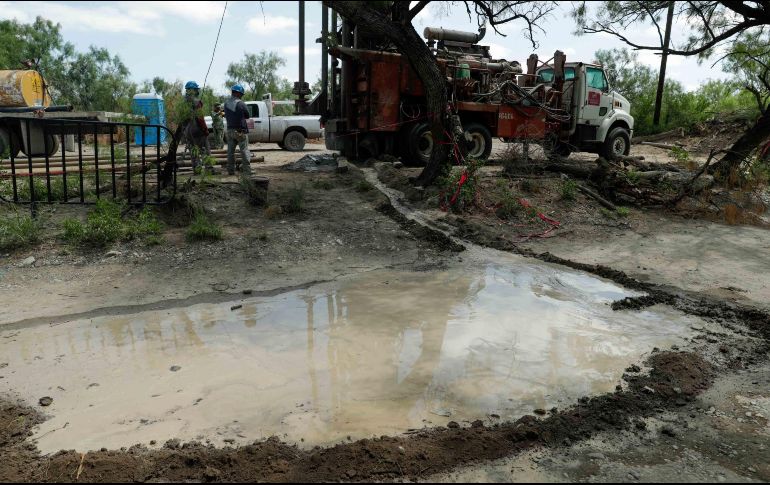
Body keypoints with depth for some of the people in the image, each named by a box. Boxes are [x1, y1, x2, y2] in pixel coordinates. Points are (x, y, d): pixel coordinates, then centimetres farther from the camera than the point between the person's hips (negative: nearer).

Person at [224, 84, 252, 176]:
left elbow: (226, 116, 9)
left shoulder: (226, 103, 4)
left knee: (230, 150, 11)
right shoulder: (241, 104, -14)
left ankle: (231, 170, 14)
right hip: (240, 131, -6)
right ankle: (246, 169, -2)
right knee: (244, 150, 0)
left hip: (230, 130, 6)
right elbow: (247, 116, -4)